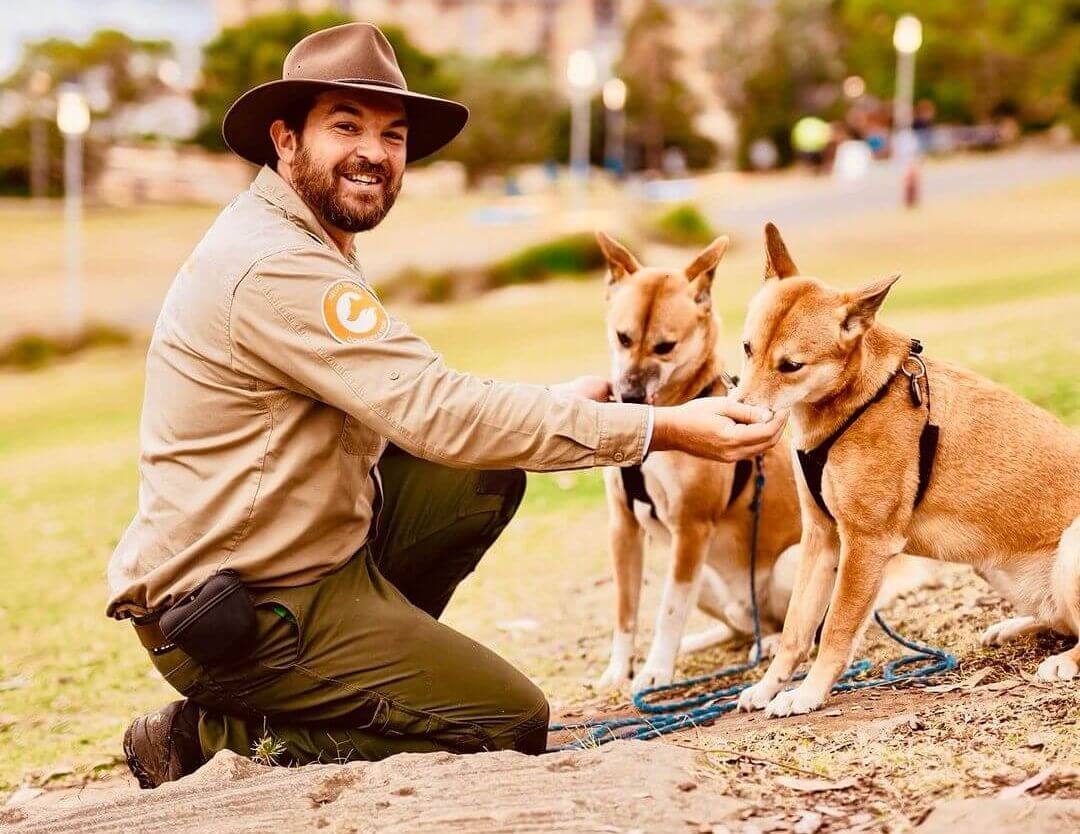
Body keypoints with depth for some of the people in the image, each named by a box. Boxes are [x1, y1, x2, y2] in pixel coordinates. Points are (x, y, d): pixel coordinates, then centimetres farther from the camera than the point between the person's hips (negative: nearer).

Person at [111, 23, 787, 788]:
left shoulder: (307, 247, 11)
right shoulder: (277, 267, -22)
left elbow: (400, 407, 12)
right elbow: (439, 416, -27)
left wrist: (555, 405, 0)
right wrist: (664, 429, -25)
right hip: (242, 617, -10)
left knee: (489, 479, 11)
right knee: (513, 725, -5)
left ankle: (363, 671, 10)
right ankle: (213, 739, -3)